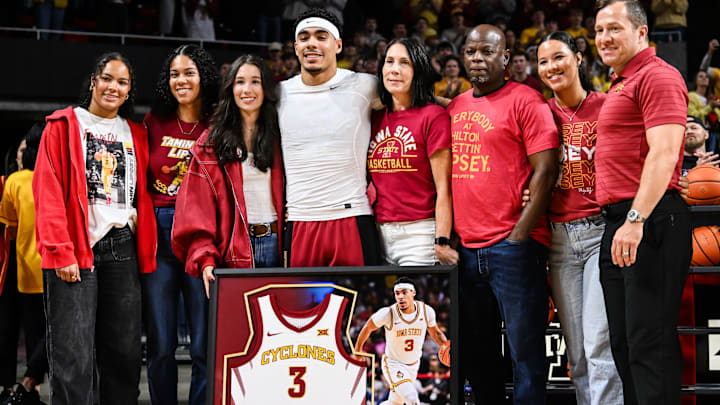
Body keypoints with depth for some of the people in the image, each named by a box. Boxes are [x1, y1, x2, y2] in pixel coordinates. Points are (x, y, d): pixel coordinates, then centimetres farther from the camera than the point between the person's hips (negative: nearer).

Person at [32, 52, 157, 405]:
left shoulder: (136, 134, 18)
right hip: (76, 249, -4)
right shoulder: (63, 125, 5)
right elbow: (48, 191, -4)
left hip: (123, 247, 4)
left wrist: (146, 250, 5)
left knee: (125, 352, 5)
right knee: (74, 356, -9)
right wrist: (61, 252, -13)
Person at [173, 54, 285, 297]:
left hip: (275, 246, 2)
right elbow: (197, 206, -2)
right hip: (233, 250, -1)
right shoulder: (211, 143, 4)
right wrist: (205, 259, -14)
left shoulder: (279, 138, 10)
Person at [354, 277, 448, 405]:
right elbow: (368, 328, -3)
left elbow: (435, 333, 5)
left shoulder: (427, 311, -12)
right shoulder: (388, 314, -22)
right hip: (393, 365, -5)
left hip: (413, 366, 5)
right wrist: (358, 349, 8)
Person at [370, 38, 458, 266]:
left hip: (419, 233, -5)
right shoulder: (377, 120, 13)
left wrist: (442, 242, -15)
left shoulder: (433, 116, -5)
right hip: (380, 234, 5)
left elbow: (443, 187, -10)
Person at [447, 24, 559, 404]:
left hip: (513, 246, -6)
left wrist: (519, 235, -13)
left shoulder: (525, 100, -3)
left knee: (525, 352, 0)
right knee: (474, 356, 14)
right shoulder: (454, 108, 16)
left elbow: (545, 171, -9)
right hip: (464, 251, 7)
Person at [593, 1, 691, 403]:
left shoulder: (658, 76, -7)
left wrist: (636, 219, -24)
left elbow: (664, 153, -18)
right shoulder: (622, 85, 23)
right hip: (618, 224, 10)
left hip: (650, 222, -10)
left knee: (649, 340, -10)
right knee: (624, 340, 11)